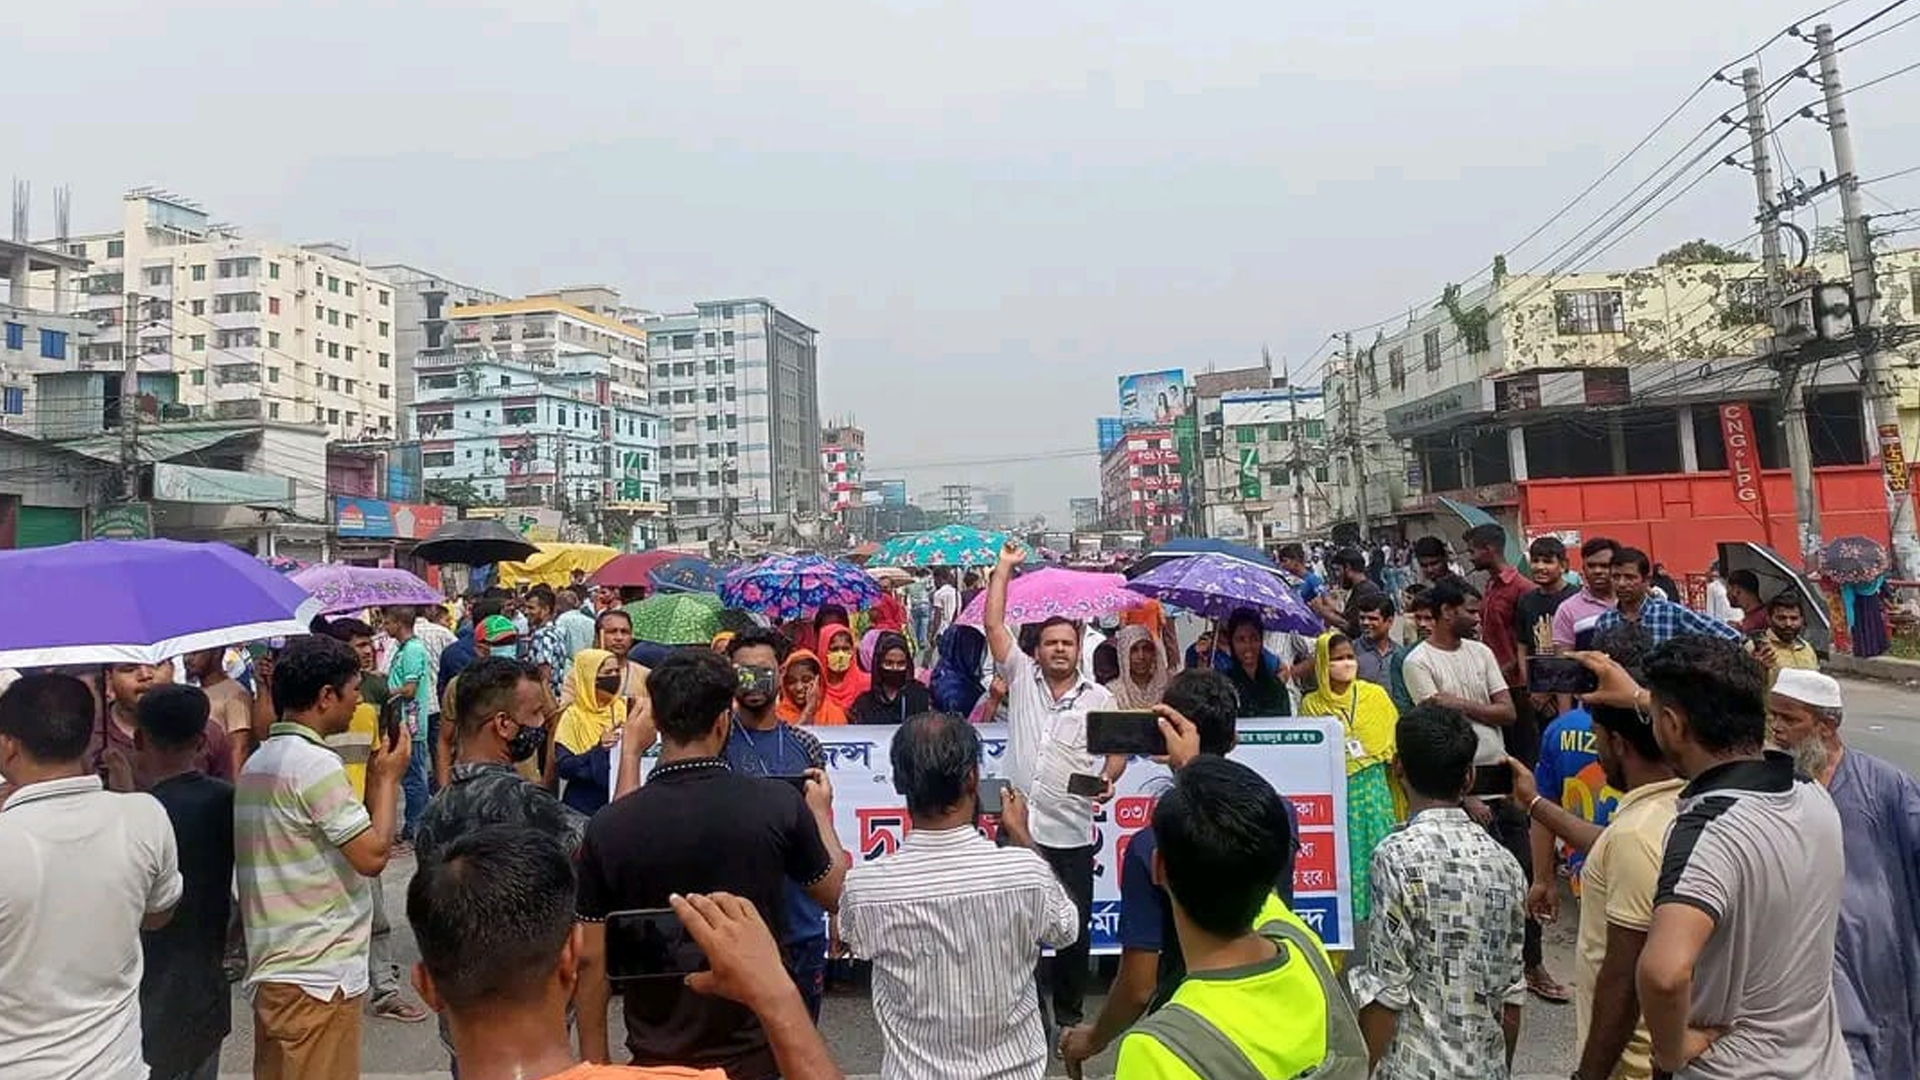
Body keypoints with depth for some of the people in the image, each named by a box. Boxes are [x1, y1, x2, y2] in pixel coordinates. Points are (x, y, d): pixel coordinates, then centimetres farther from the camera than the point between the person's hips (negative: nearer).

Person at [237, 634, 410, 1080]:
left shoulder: (258, 763, 11)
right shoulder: (316, 764, -20)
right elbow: (373, 855, -17)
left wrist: (374, 778, 11)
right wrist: (388, 778, -7)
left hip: (272, 969, 10)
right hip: (317, 976, -10)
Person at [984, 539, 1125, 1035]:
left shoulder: (1098, 697, 6)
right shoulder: (1021, 677, 4)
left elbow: (1117, 749, 8)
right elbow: (993, 624, -1)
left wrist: (1107, 777, -13)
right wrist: (1004, 568, -1)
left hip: (1071, 832, 0)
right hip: (1018, 825, 0)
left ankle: (1069, 1015, 29)